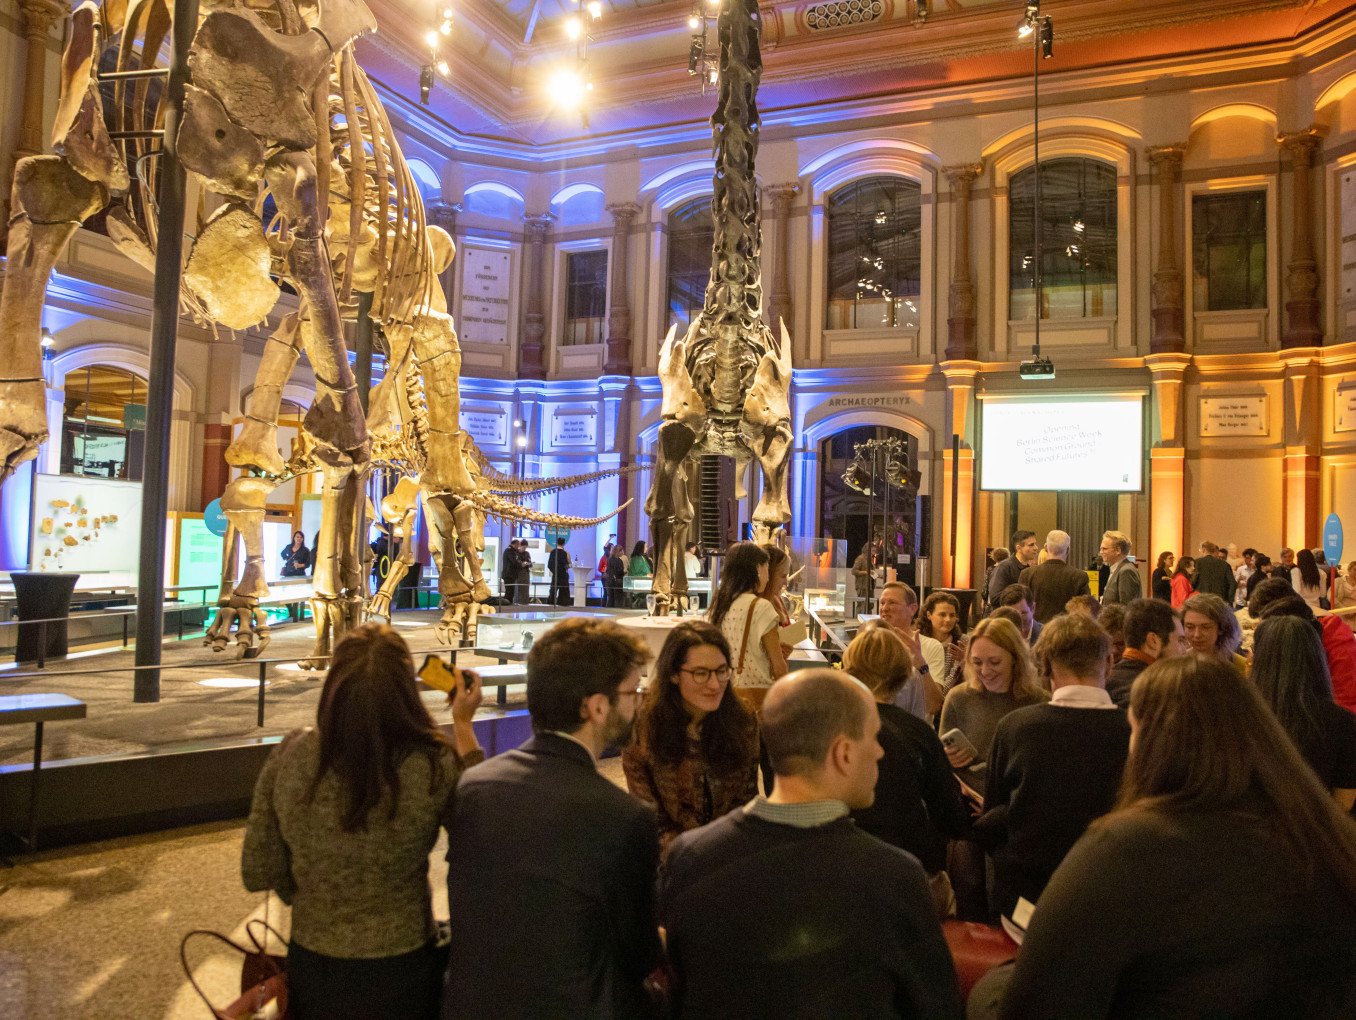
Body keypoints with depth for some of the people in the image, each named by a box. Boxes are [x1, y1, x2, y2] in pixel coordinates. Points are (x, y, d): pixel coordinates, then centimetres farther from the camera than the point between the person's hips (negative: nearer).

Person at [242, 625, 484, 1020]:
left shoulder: (288, 757, -19)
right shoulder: (434, 768, -26)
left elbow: (258, 874, -7)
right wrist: (464, 724, 3)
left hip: (310, 965, 2)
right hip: (399, 971, -2)